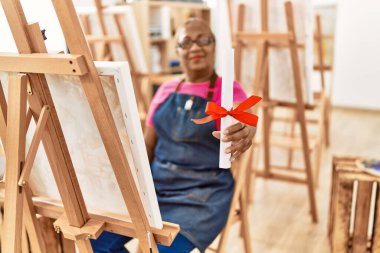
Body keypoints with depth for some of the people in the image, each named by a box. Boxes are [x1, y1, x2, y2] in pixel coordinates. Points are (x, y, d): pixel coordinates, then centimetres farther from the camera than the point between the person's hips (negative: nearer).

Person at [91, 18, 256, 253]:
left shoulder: (229, 90, -4)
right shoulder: (166, 90, 9)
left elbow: (243, 122, -27)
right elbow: (147, 147, 11)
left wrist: (245, 131, -51)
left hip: (204, 193, -4)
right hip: (156, 184, 5)